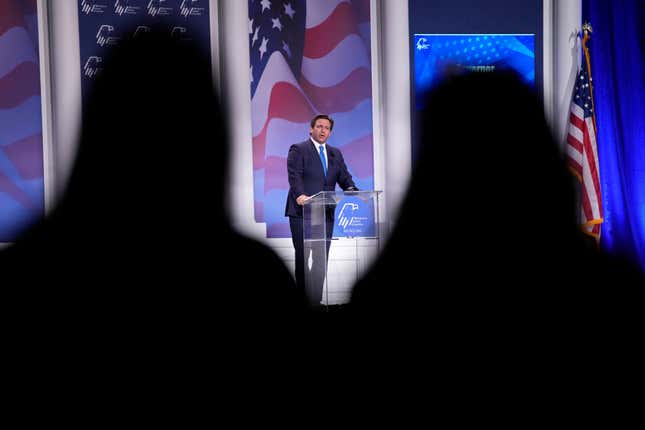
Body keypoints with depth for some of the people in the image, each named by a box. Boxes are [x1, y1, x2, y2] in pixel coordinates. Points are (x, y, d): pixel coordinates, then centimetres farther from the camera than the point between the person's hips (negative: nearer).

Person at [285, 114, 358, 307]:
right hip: (302, 212, -5)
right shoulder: (298, 150, -1)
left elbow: (344, 177, 10)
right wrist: (300, 195, -32)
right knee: (302, 257, 1)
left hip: (326, 213, 5)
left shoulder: (336, 154, 17)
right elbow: (295, 176, -14)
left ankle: (315, 300, 9)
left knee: (321, 259, 4)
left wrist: (352, 190, -12)